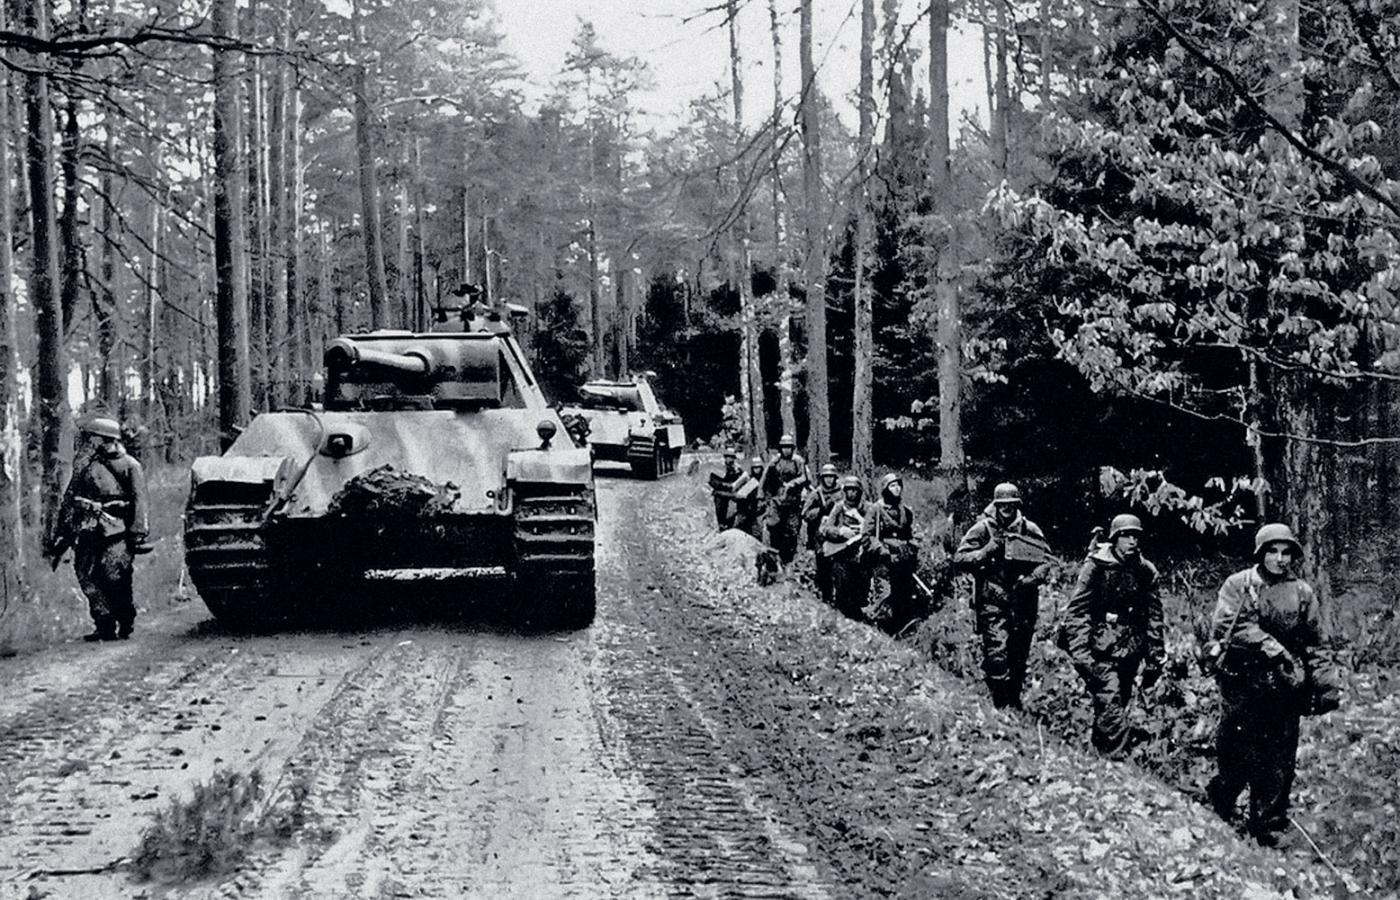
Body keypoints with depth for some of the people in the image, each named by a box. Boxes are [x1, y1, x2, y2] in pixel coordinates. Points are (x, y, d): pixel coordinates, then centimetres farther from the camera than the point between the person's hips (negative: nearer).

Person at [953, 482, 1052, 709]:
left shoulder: (1030, 530, 7)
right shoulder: (982, 529, -2)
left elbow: (1045, 561, 9)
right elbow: (959, 558, -5)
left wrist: (1032, 578, -10)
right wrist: (986, 551, -18)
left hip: (1024, 602, 4)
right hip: (993, 602, -4)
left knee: (1020, 656, 12)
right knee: (997, 654, -14)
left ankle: (1014, 700, 27)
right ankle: (1000, 704, -10)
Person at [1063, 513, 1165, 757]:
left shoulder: (1146, 572, 8)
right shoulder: (1095, 567, -6)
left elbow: (1154, 618, 14)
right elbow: (1076, 611, -8)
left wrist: (1154, 660, 12)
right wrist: (1080, 653, -15)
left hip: (1131, 652, 5)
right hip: (1102, 651, -5)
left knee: (1114, 707, 11)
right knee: (1110, 707, -14)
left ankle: (1099, 752, 22)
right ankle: (1118, 756, -17)